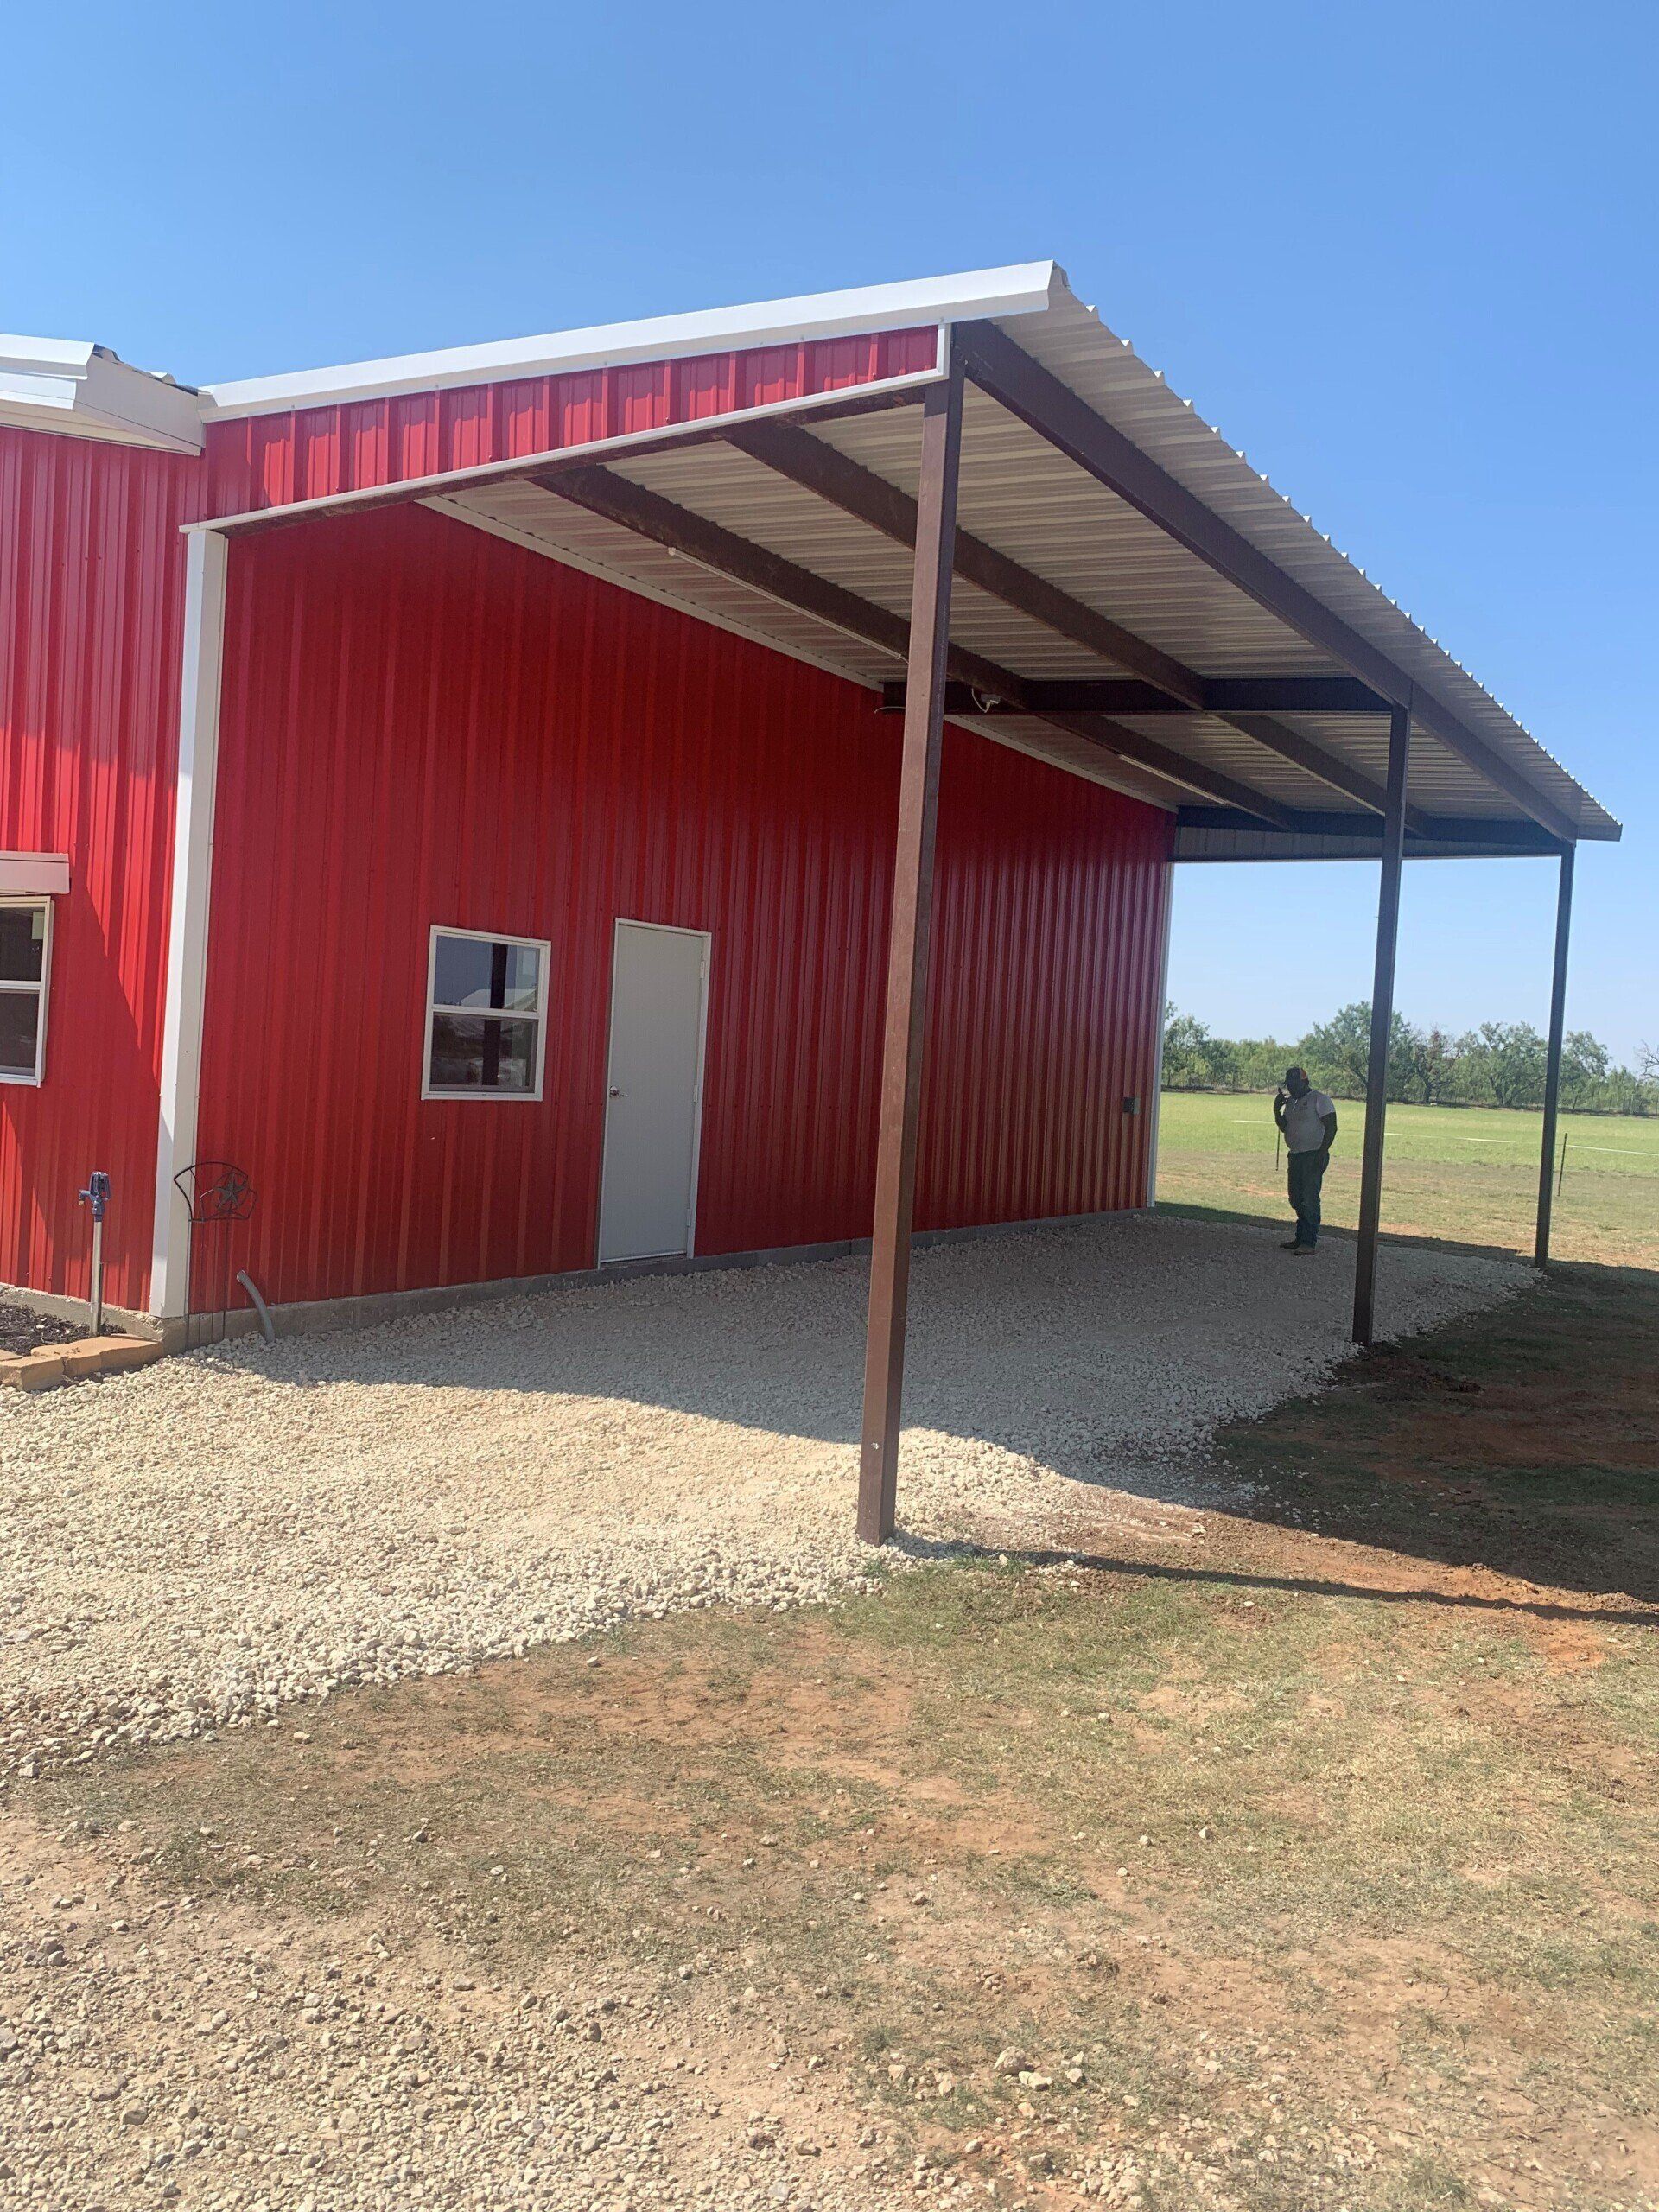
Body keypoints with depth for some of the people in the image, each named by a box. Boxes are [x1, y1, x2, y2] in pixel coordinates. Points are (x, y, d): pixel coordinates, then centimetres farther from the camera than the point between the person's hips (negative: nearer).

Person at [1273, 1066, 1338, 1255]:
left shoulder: (1319, 1099, -8)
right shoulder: (1291, 1103, 17)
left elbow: (1331, 1127, -13)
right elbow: (1284, 1128, 18)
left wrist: (1322, 1152, -20)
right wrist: (1277, 1109, 3)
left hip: (1313, 1156, -9)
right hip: (1295, 1156, 9)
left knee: (1309, 1199, -10)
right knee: (1296, 1199, 11)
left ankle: (1309, 1241, -9)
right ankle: (1301, 1238, 19)